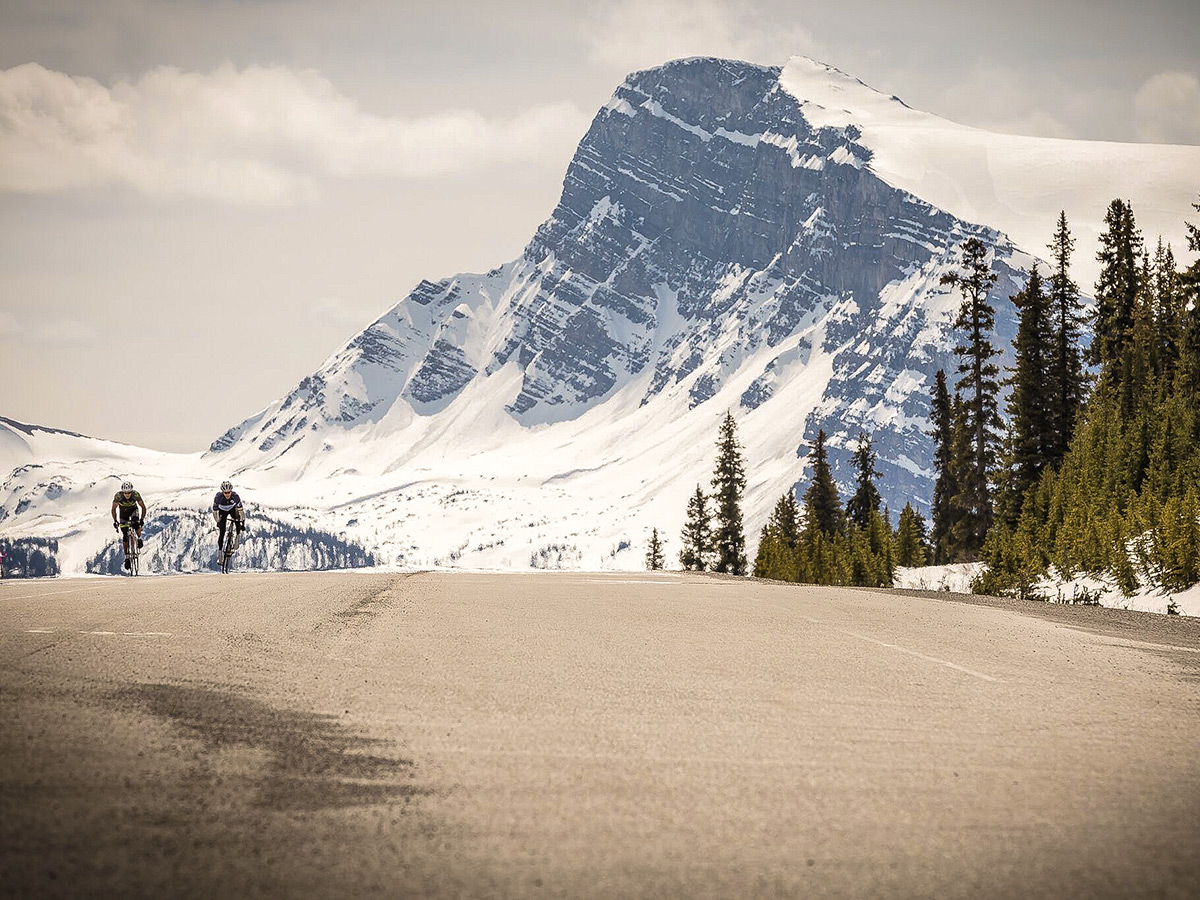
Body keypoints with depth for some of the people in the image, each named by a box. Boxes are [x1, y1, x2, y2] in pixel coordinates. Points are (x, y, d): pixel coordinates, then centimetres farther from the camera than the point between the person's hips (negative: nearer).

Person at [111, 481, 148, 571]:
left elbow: (143, 507, -21)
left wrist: (142, 518, -32)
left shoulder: (136, 495, -31)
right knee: (125, 536, -6)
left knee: (136, 522, -35)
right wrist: (115, 521, -26)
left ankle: (139, 539, -9)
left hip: (133, 510, 0)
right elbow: (114, 509, -18)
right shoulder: (118, 496, -31)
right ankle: (127, 557, 3)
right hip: (123, 513, 1)